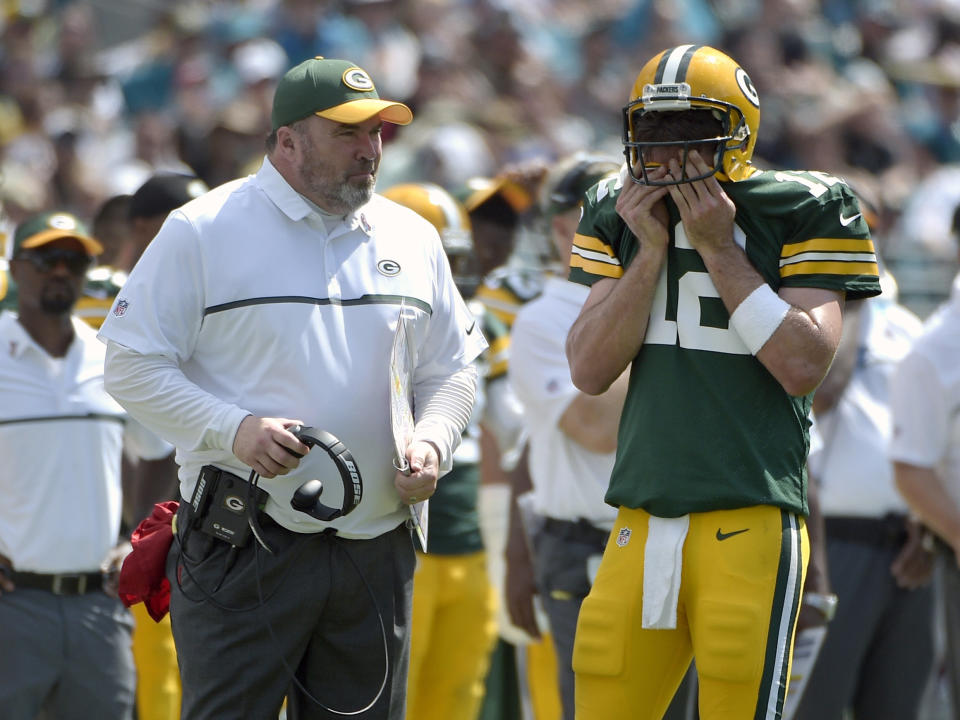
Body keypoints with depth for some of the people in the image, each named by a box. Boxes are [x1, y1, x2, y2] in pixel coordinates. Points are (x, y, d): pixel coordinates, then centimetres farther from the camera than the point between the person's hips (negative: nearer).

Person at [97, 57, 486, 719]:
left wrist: (432, 442, -2)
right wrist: (233, 429, -18)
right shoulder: (202, 232, -2)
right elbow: (133, 365, -4)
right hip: (244, 549, -5)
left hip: (377, 551, 5)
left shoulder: (412, 239, 13)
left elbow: (451, 371, 20)